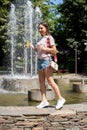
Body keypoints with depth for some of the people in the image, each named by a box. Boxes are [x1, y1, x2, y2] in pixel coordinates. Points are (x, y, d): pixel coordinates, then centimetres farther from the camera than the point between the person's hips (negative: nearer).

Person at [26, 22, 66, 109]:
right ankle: (44, 101, 9)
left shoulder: (49, 38, -5)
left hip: (46, 60, -8)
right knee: (41, 82, 5)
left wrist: (44, 48, -17)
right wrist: (33, 47, 8)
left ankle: (60, 99, 2)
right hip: (39, 60, 8)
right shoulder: (41, 39, 18)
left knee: (50, 82, -7)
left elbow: (54, 50, -10)